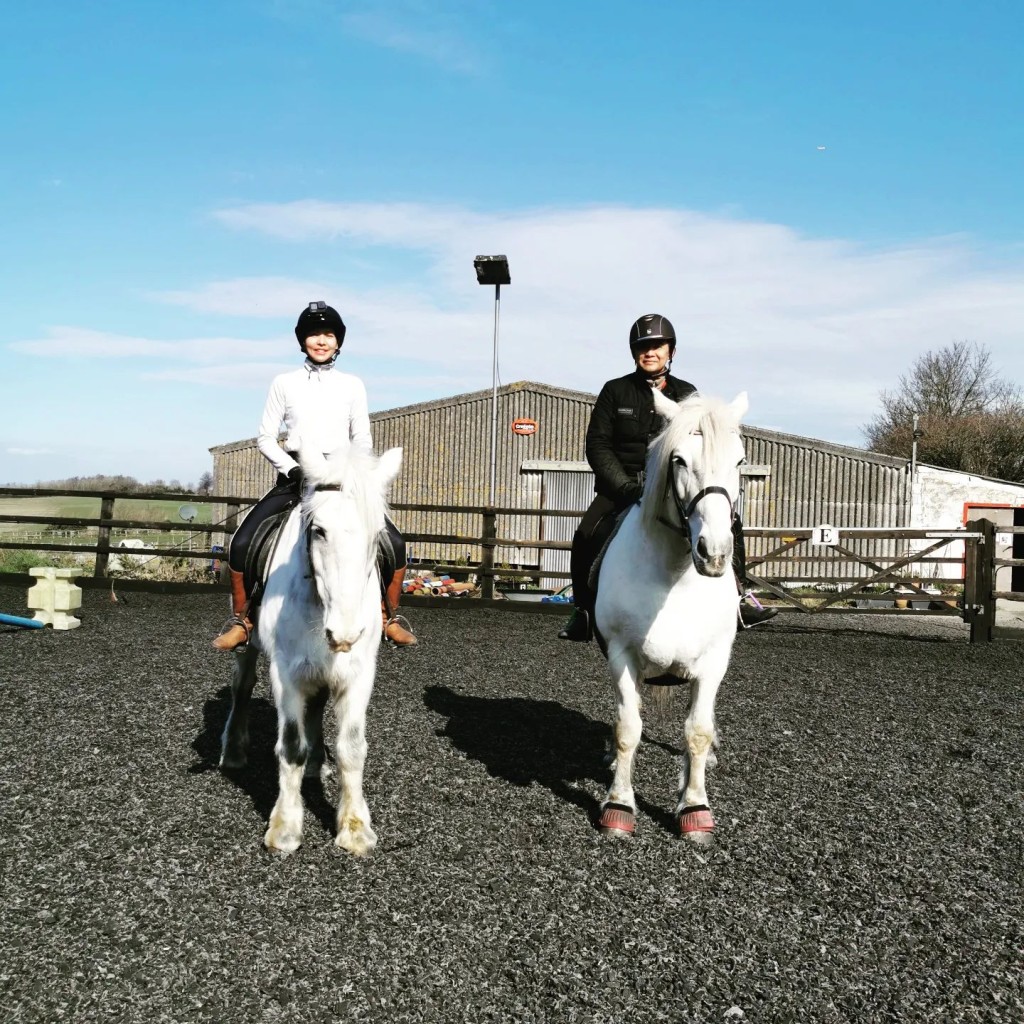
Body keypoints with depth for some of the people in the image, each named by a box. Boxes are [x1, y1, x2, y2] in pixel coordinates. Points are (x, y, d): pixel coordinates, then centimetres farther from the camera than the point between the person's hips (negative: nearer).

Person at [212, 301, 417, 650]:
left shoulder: (352, 385, 6)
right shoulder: (284, 383, 4)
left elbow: (362, 441, 8)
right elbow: (265, 437, 4)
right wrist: (292, 470, -11)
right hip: (294, 476, 0)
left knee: (394, 543, -14)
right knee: (241, 543, -16)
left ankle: (388, 618, 6)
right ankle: (241, 621, 5)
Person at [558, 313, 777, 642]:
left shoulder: (686, 394, 8)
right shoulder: (615, 391, 3)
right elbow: (597, 445, -2)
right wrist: (626, 487, -15)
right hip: (620, 487, -1)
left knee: (728, 525, -16)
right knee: (586, 538, -24)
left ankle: (737, 599, -6)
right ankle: (583, 611, -7)